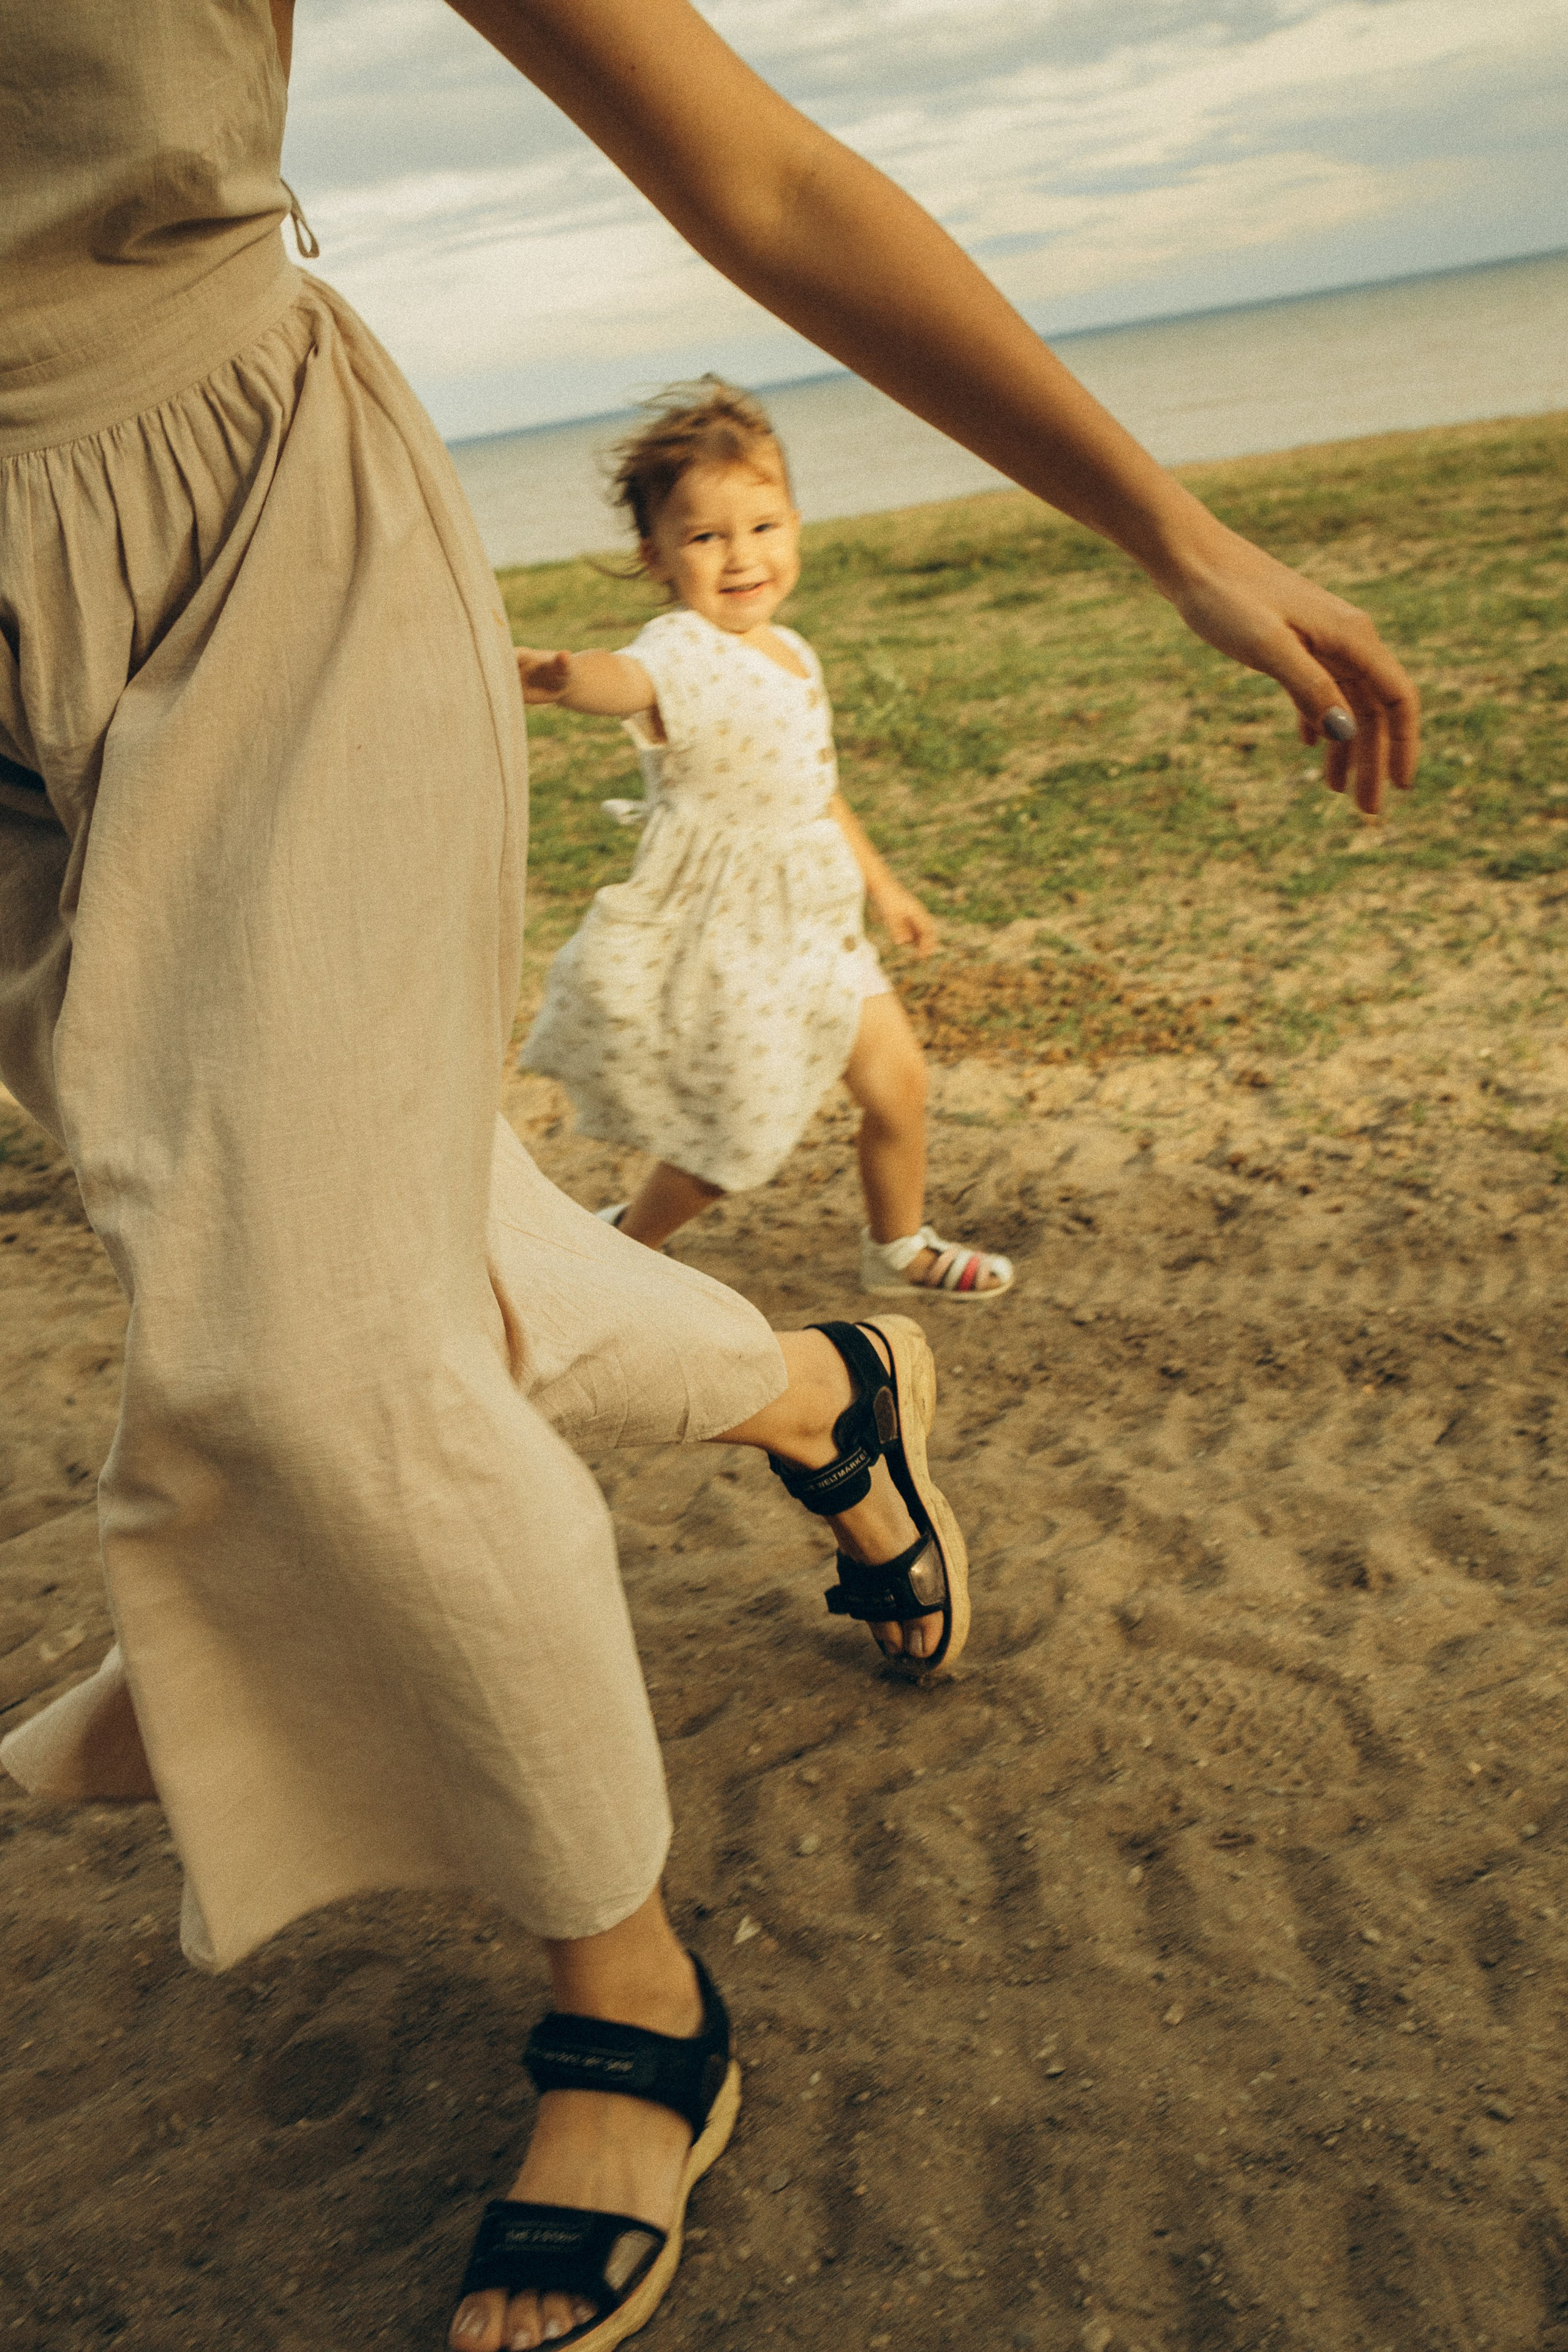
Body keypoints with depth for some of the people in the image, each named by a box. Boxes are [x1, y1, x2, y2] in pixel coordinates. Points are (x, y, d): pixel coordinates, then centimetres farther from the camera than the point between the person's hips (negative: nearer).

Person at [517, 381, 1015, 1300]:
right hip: (722, 938, -7)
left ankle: (900, 1245, 37)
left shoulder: (795, 655, 6)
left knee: (898, 1077, 12)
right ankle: (623, 1243, 29)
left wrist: (882, 883, 29)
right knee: (740, 1136, 2)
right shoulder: (685, 653, -21)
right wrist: (564, 676, -70)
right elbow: (629, 682, -46)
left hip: (815, 914, 8)